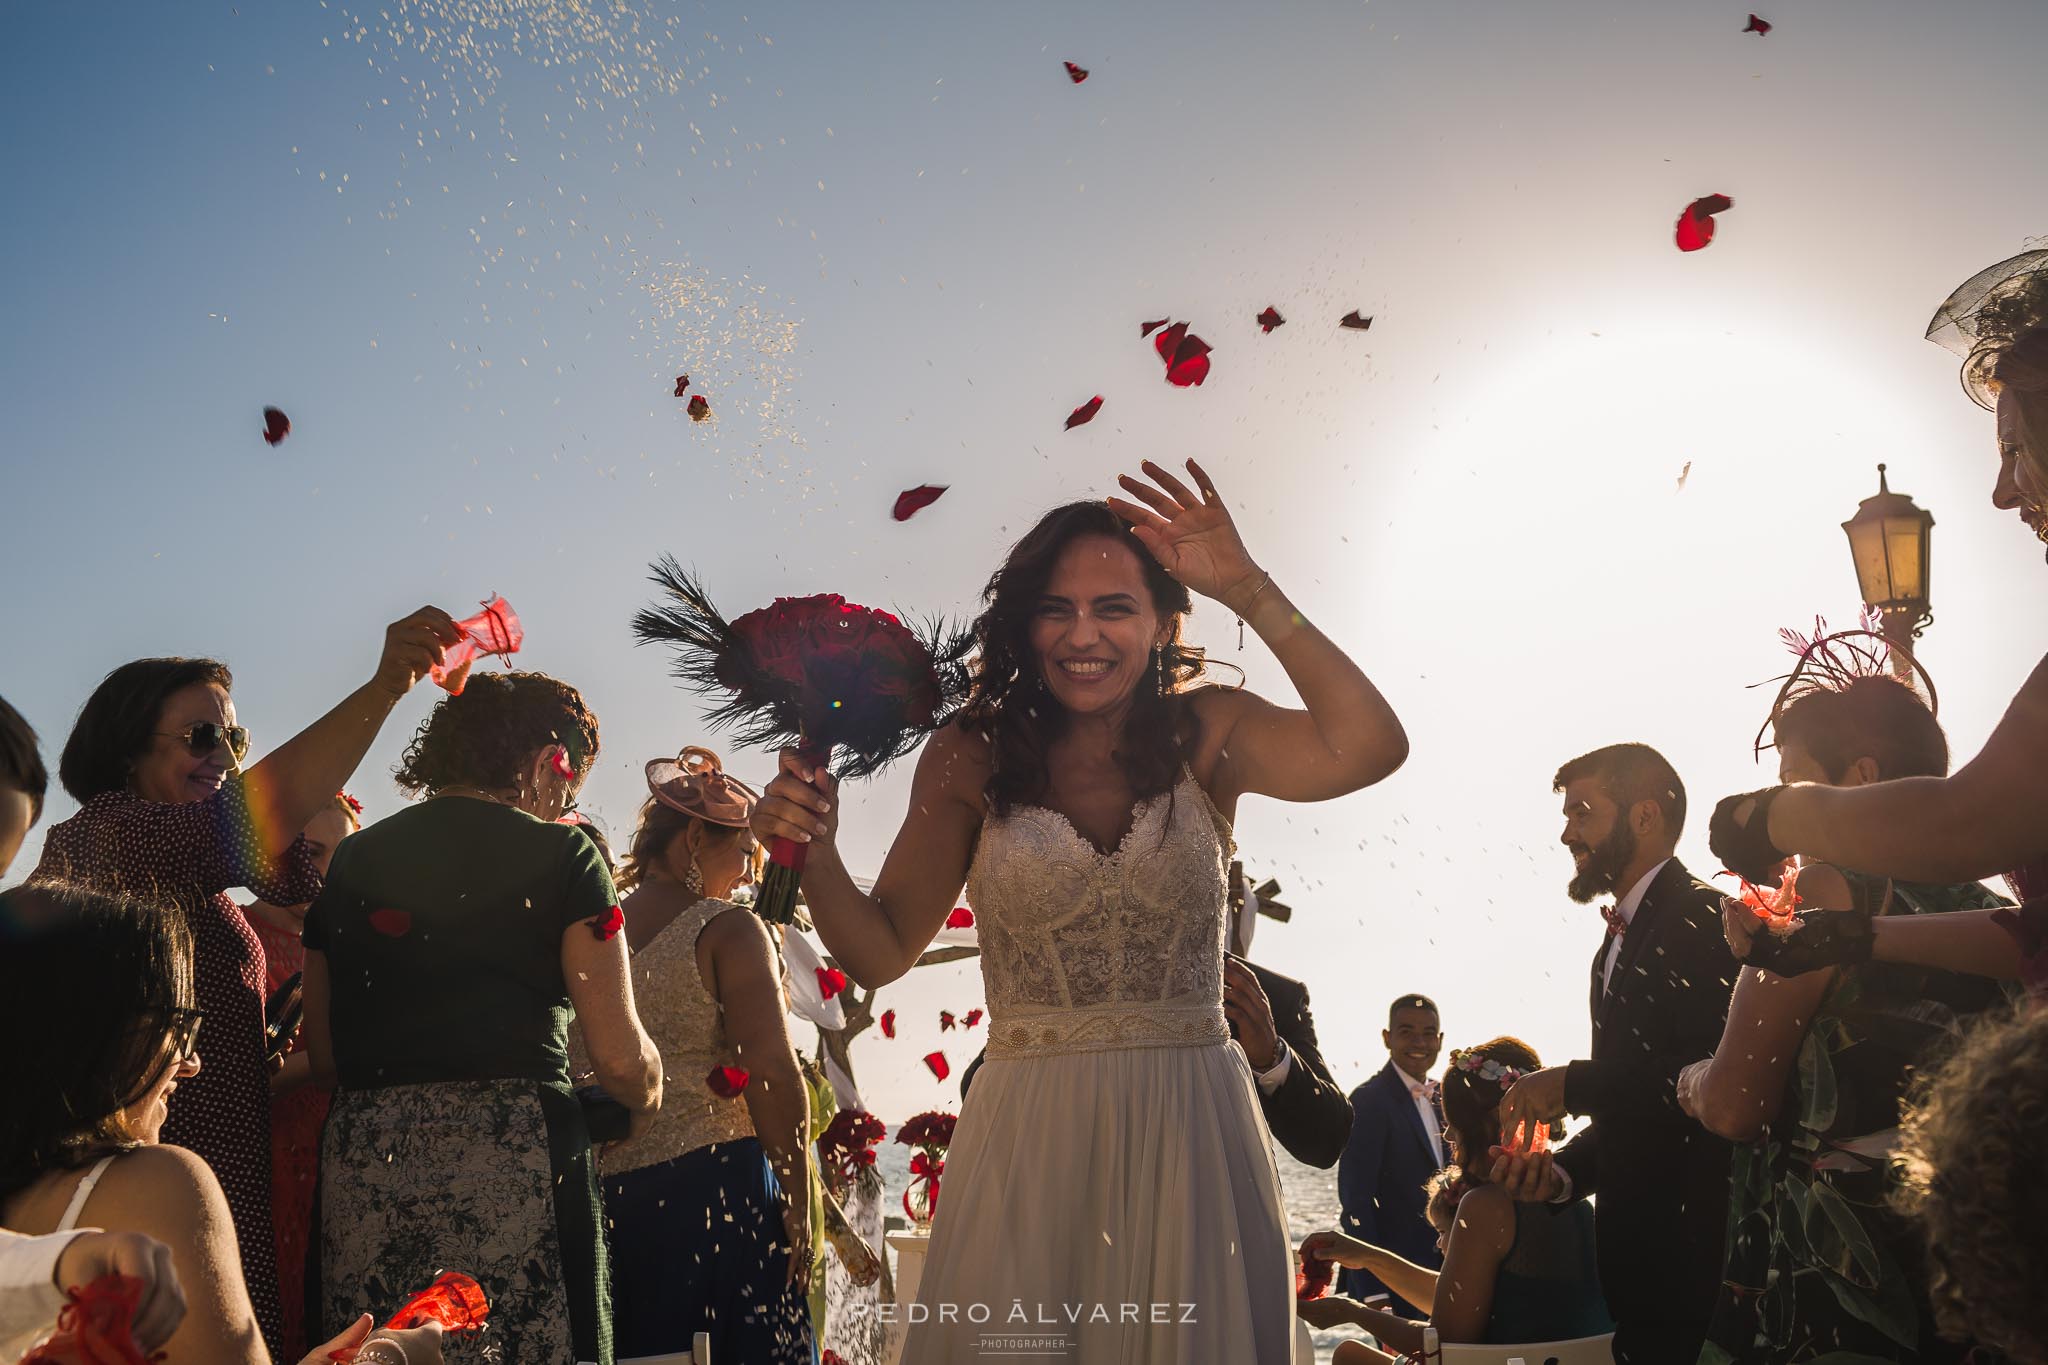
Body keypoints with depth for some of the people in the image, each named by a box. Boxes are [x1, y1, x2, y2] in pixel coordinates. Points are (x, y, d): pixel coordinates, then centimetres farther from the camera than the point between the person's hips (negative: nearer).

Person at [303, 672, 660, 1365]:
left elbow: (324, 1059, 17)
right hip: (510, 1152, -5)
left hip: (360, 1159, 6)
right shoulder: (558, 852, -1)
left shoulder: (351, 859, 14)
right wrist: (647, 1098, 17)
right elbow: (620, 1059, -5)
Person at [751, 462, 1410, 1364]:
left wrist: (1249, 590, -18)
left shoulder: (1205, 738, 0)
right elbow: (881, 951, 1)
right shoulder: (973, 761, 1)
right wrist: (813, 856, -17)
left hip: (1191, 1139, 0)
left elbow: (1366, 747, -17)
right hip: (1027, 1143, 0)